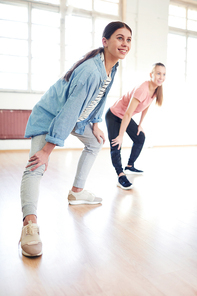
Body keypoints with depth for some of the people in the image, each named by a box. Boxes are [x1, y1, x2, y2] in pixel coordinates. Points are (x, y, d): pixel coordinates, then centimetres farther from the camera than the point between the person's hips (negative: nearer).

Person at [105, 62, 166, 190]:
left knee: (140, 138, 12)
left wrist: (140, 124, 13)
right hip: (114, 116, -8)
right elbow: (127, 114, -34)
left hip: (126, 117, 9)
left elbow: (146, 107, 9)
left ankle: (130, 166, 26)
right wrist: (121, 135, -30)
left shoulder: (156, 89, -8)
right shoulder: (142, 90, -34)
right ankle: (121, 176, -12)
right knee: (116, 145, -16)